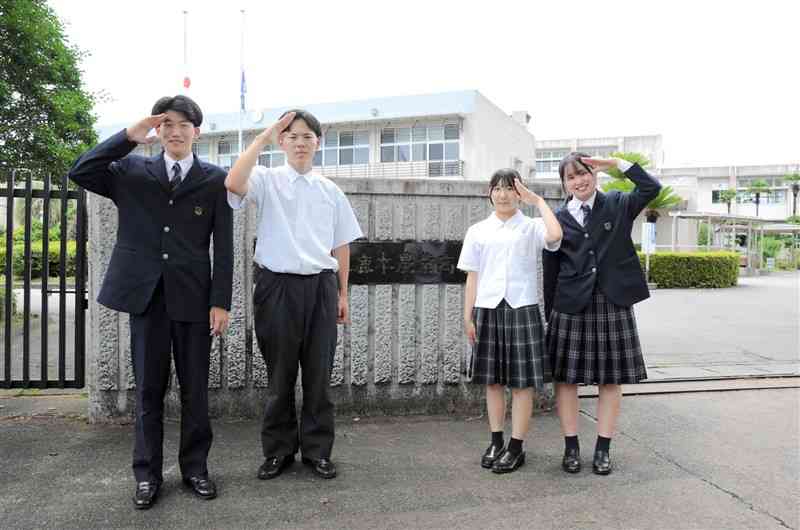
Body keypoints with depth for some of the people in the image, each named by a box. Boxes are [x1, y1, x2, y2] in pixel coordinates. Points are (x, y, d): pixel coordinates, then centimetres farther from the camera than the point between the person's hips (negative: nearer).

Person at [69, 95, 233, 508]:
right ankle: (147, 474, 21)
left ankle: (195, 467, 22)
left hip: (193, 296, -1)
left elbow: (223, 246, 0)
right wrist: (128, 136, -7)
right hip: (145, 294, 1)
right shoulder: (132, 172, 10)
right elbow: (79, 173, -4)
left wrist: (220, 302, -6)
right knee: (148, 389, 8)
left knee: (195, 389, 7)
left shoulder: (214, 179, 4)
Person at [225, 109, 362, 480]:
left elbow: (341, 244, 12)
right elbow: (233, 184, -21)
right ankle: (278, 450, 24)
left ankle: (317, 450, 22)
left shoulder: (330, 191, 9)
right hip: (277, 286, -2)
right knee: (279, 374, 8)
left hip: (320, 286, 2)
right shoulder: (267, 181, 2)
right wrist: (263, 138, -15)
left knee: (319, 373, 8)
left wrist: (342, 293, 10)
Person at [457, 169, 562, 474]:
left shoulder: (531, 227, 3)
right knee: (493, 380, 10)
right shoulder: (478, 231, 9)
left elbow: (555, 236, -20)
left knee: (522, 381, 2)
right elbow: (472, 277, 8)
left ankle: (516, 447, 13)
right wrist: (468, 317, 4)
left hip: (522, 308, -2)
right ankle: (496, 442, 22)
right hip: (488, 309, 2)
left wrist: (538, 200, -8)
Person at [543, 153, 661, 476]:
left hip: (612, 304, 1)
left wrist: (617, 164, -7)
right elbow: (551, 271, 5)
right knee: (565, 379, 3)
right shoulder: (558, 219, 5)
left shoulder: (618, 206, 8)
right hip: (570, 306, 0)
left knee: (610, 380, 6)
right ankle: (571, 448, 17)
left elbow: (652, 187, -8)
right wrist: (550, 314, 3)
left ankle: (603, 449, 18)